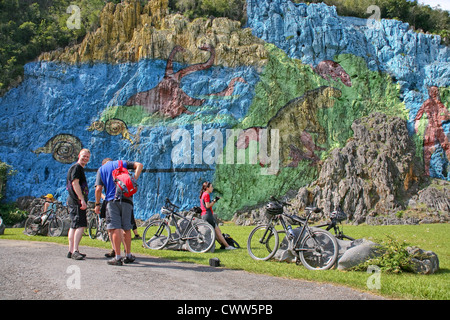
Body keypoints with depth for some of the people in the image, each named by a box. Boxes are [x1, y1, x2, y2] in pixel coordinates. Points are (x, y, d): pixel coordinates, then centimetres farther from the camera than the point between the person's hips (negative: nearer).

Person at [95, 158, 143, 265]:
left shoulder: (101, 169, 14)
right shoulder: (122, 163, 18)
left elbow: (98, 189, 2)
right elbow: (139, 165, 2)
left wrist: (97, 204, 9)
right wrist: (134, 179, -5)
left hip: (112, 200, -2)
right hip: (126, 200, 2)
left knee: (115, 229, -5)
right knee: (127, 228, 11)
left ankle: (117, 257, -9)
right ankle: (128, 256, 18)